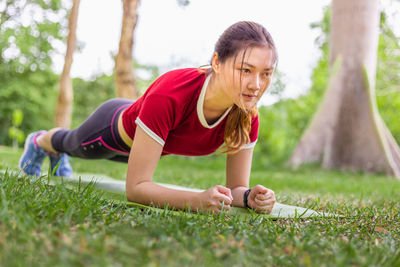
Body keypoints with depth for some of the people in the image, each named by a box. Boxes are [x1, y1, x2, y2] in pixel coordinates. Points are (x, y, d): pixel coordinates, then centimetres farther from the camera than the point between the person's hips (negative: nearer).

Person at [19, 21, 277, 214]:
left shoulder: (248, 116, -34)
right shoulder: (168, 96, -49)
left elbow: (236, 187, -22)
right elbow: (135, 187, -46)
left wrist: (249, 196, -44)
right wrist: (199, 200, -58)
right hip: (116, 127, -5)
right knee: (74, 145, 33)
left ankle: (59, 153, 75)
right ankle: (39, 141, 70)